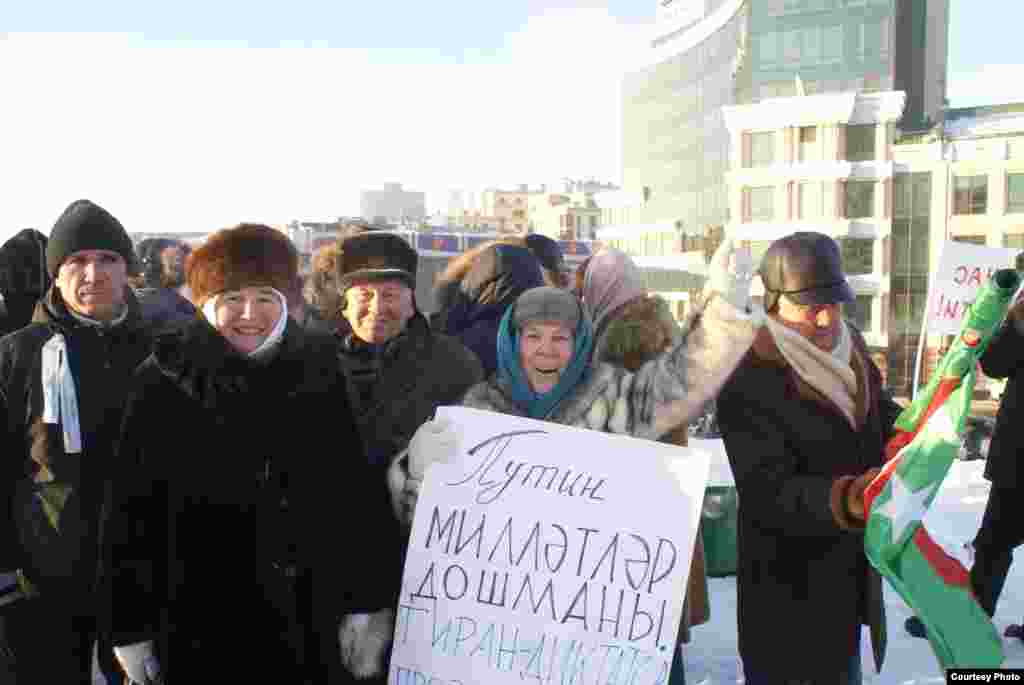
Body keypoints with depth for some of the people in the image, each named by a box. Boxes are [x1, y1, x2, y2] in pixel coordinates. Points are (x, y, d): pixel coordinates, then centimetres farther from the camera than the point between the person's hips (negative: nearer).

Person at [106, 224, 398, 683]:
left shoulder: (318, 370, -2)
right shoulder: (165, 380, -6)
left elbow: (355, 491, 0)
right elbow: (132, 507, -4)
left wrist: (366, 605, -1)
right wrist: (131, 627, -4)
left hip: (309, 622, 2)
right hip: (198, 627, -1)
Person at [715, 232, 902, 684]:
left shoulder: (850, 348, -1)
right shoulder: (748, 384, -26)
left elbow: (880, 417, 16)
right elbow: (766, 493, -32)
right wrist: (844, 500, -47)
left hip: (852, 571, 8)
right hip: (788, 589, -7)